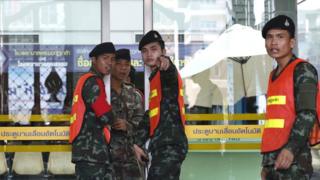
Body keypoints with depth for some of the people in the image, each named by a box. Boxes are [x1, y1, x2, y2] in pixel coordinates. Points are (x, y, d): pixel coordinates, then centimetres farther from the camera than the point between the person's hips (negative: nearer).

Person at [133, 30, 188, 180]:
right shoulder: (154, 78, 23)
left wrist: (166, 63, -55)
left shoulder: (166, 74, -4)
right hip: (163, 146, 10)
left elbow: (171, 73, -32)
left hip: (171, 145, -10)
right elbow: (149, 115, 25)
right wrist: (138, 143, 17)